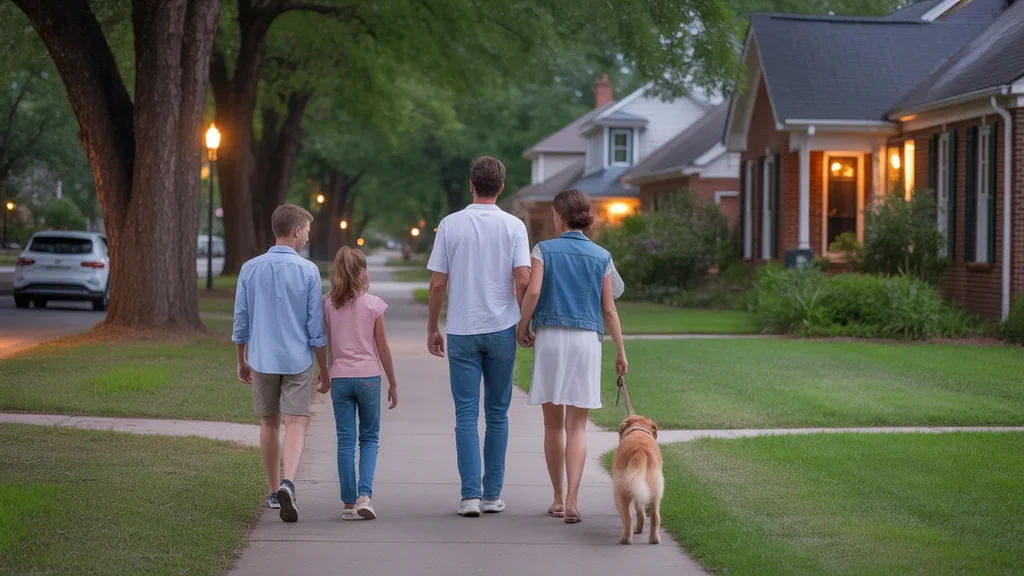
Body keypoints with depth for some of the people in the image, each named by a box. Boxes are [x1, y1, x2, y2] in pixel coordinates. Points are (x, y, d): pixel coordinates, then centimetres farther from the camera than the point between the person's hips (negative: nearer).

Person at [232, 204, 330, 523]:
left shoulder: (250, 269, 0)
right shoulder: (308, 271, -7)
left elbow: (241, 321, 5)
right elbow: (316, 326, -5)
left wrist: (242, 361, 17)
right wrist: (324, 366, 5)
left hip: (262, 359, 3)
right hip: (297, 359, -3)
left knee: (269, 423, 15)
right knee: (296, 423, -3)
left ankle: (275, 491, 24)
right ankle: (288, 482, -26)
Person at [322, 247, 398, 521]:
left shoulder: (328, 305, 2)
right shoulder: (373, 304, -4)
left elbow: (324, 345, 5)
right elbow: (383, 348, -1)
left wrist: (323, 378, 18)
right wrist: (393, 383, 7)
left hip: (340, 378, 2)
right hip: (368, 377, -2)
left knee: (345, 441, 6)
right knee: (369, 439, 10)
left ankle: (349, 503, 5)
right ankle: (364, 495, -7)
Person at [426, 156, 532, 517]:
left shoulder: (450, 225, -1)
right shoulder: (514, 226, -2)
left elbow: (438, 283, -2)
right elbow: (523, 280, -9)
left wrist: (432, 328, 8)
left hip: (462, 331, 0)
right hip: (501, 328, 0)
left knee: (466, 415, 1)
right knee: (497, 413, 9)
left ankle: (470, 495, -7)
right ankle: (493, 494, 11)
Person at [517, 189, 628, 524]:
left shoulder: (545, 250, 0)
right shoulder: (601, 257, 5)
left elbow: (533, 291, -13)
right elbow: (608, 310, 4)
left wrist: (522, 328, 1)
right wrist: (620, 352, 10)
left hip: (550, 338, -1)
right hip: (586, 340, 1)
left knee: (553, 424, 10)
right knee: (577, 426, 1)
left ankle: (558, 498, 17)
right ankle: (572, 500, -12)